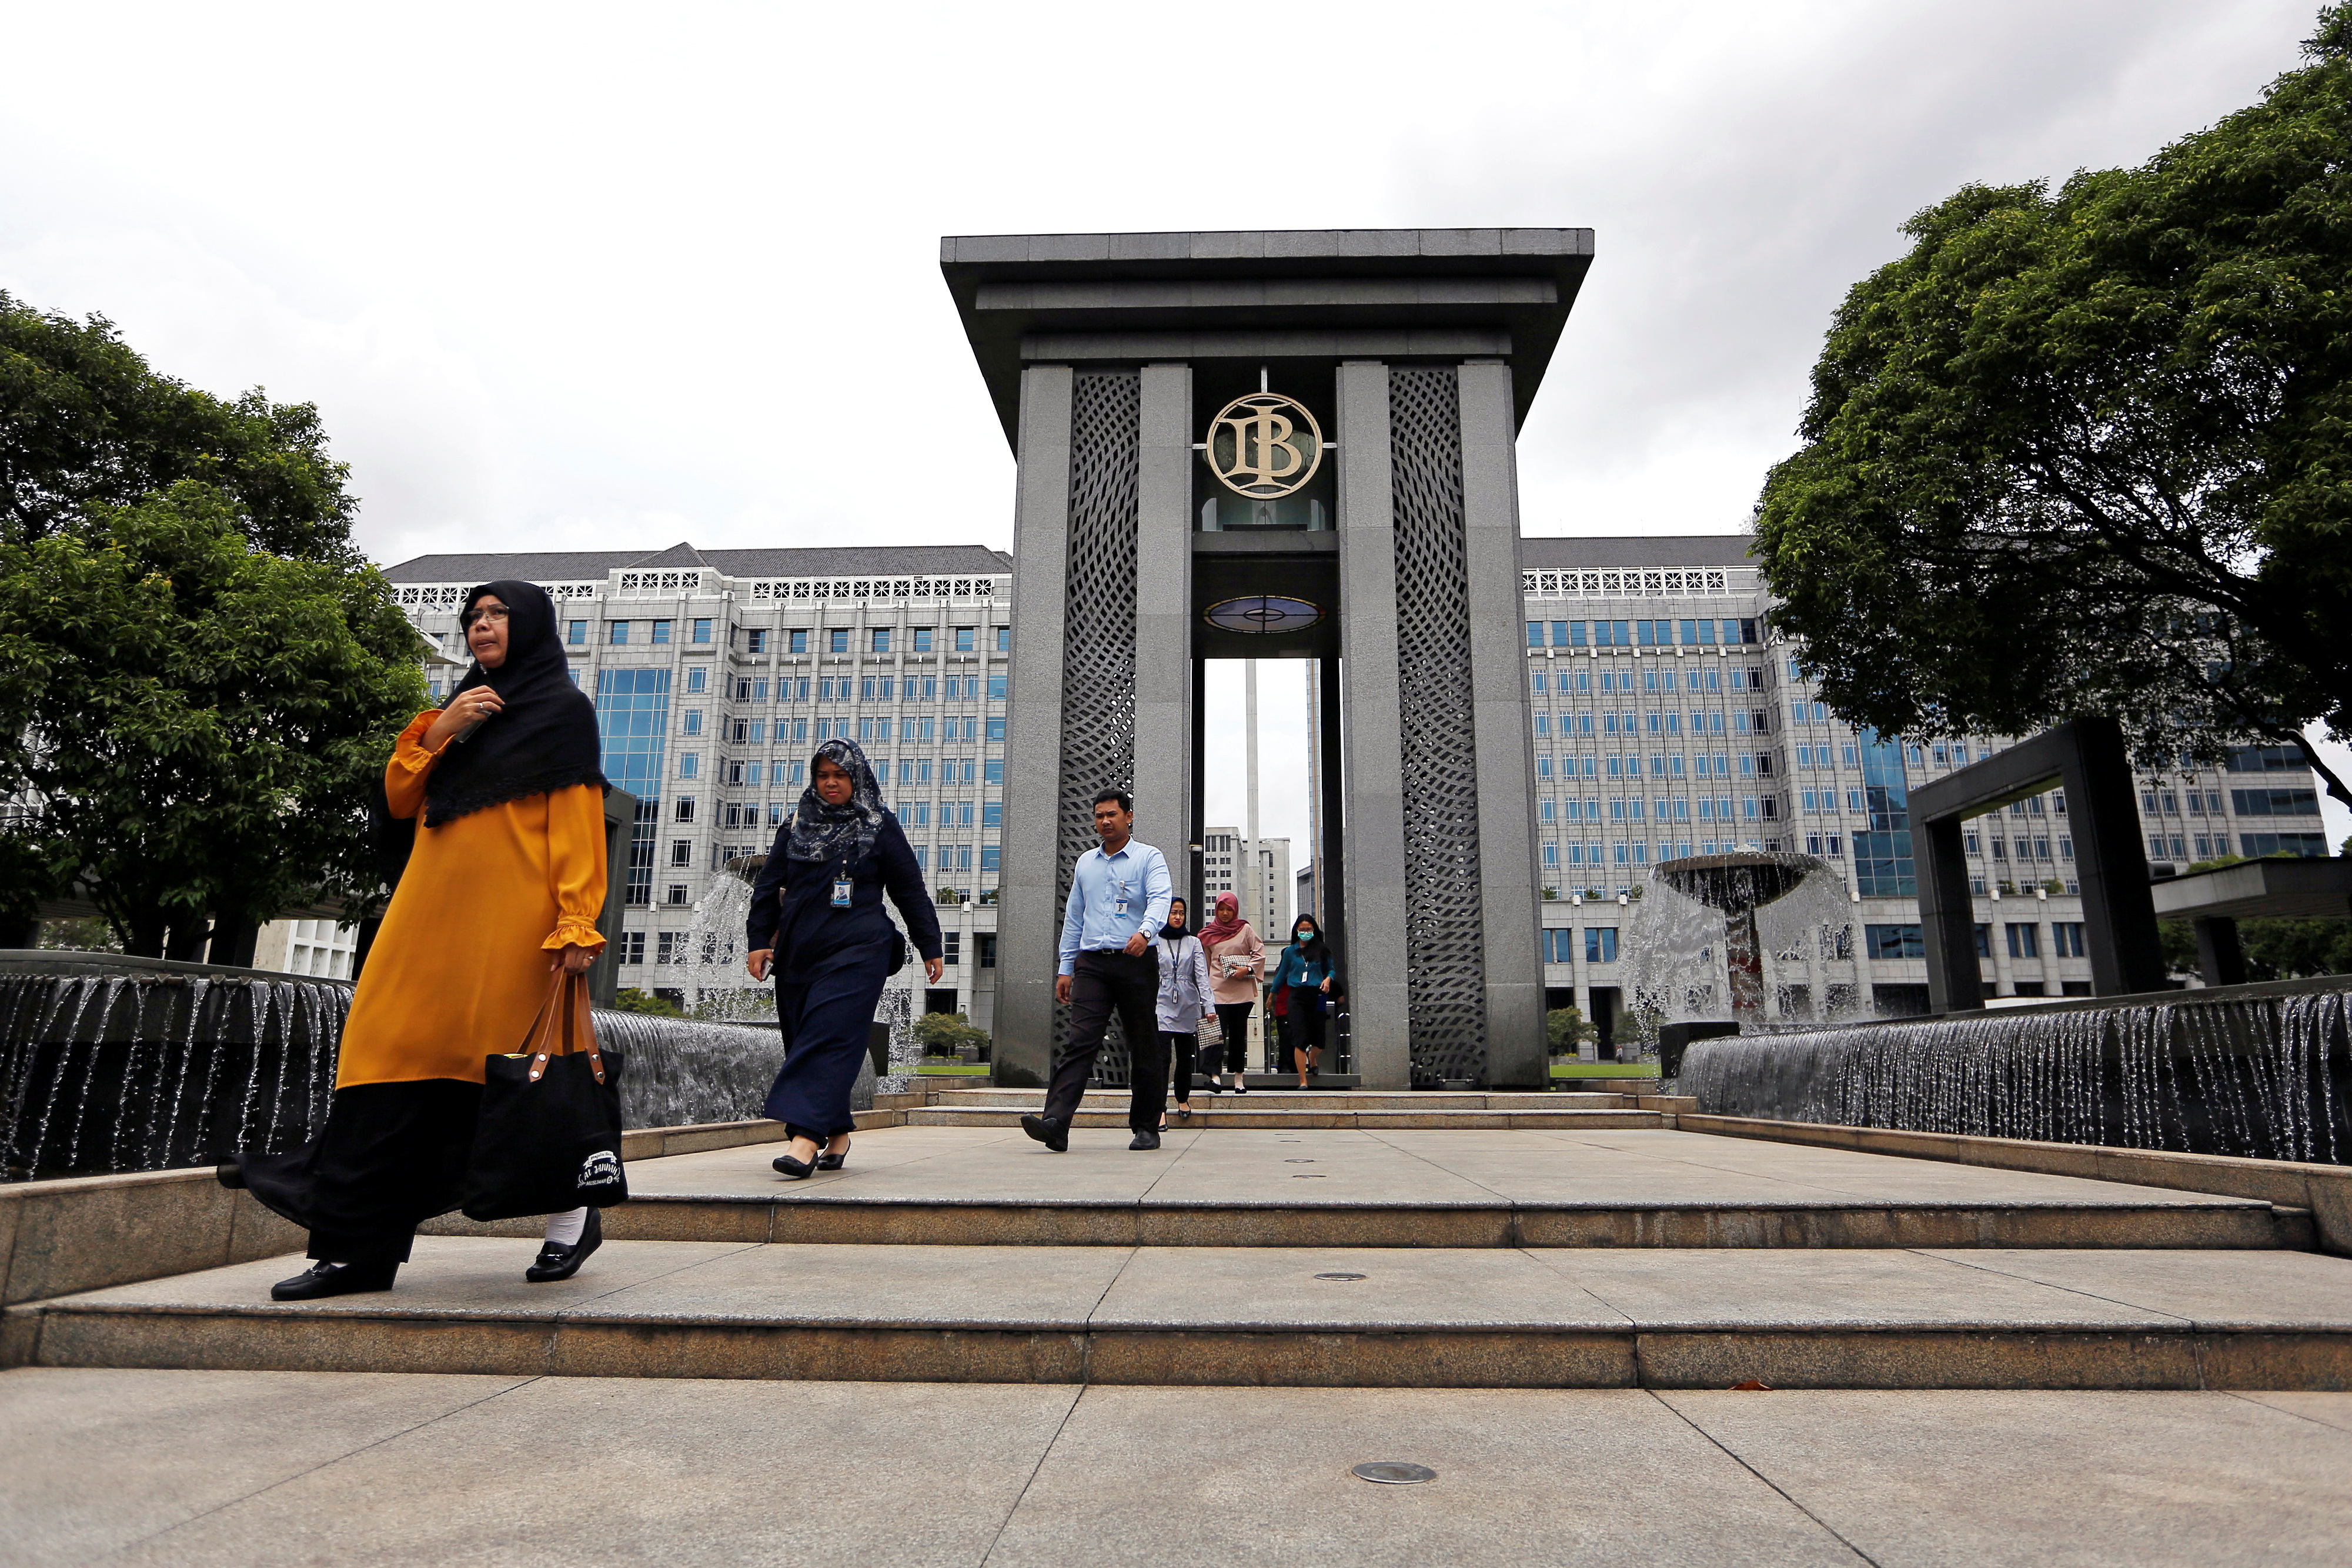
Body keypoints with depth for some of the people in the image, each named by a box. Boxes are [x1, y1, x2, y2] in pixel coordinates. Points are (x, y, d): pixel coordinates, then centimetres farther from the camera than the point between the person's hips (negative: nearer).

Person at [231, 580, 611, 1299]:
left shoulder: (562, 709, 1)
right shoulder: (466, 708, 22)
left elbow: (578, 821, -8)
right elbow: (399, 799, 16)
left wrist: (576, 924, -18)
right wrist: (439, 730, -1)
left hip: (506, 916, -6)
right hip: (434, 908, 7)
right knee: (397, 1051, 0)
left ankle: (572, 1212, 14)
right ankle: (360, 1247, 3)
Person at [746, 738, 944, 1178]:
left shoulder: (880, 827, 4)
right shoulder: (795, 827, 14)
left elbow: (910, 890, 6)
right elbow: (769, 886, 15)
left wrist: (930, 946, 6)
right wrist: (758, 940, 5)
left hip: (856, 952, -5)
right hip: (798, 953, 5)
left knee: (829, 1036, -15)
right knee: (801, 1040, 7)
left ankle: (807, 1137, -21)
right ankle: (837, 1136, 18)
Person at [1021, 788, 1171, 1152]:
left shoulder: (1149, 858, 4)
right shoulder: (1085, 863, 19)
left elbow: (1160, 900, -14)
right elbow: (1073, 918, 21)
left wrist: (1144, 932, -34)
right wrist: (1066, 968, 15)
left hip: (1136, 962, -3)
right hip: (1091, 964, 3)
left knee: (1145, 1047, 4)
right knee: (1080, 1041, -10)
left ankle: (1146, 1128, 15)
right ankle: (1055, 1124, -20)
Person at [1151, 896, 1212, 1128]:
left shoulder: (1193, 942, 11)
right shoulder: (1155, 941, 6)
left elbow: (1202, 975, 4)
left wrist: (1208, 1005, -7)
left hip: (1188, 1005, 2)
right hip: (1162, 1003, -2)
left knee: (1186, 1056, 9)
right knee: (1163, 1056, -15)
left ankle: (1183, 1099, 33)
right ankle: (1160, 1109, -18)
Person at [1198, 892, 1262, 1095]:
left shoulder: (1245, 929, 7)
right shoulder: (1208, 933, 10)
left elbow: (1260, 952, 4)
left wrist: (1247, 969, -10)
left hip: (1242, 991, 0)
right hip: (1218, 990, 0)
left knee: (1239, 1034, 6)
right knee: (1219, 1033, -13)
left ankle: (1238, 1079, 12)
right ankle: (1215, 1076, -19)